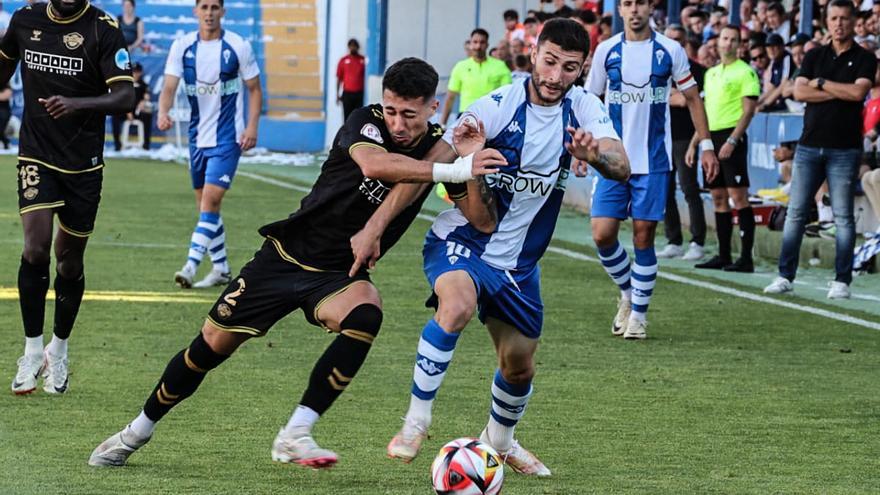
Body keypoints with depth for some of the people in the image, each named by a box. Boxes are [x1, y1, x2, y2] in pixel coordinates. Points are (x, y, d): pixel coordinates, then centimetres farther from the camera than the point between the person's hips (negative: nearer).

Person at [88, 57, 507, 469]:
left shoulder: (438, 150, -8)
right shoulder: (366, 123, -16)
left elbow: (484, 223, -20)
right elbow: (375, 164, -40)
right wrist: (455, 170, -46)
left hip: (340, 275, 1)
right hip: (287, 255, -1)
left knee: (365, 316, -33)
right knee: (212, 345, 3)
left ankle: (294, 436, -26)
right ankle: (138, 431, 28)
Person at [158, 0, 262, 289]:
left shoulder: (238, 47, -5)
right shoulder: (182, 46, 1)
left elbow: (254, 89, 3)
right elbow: (169, 86, -6)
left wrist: (252, 126, -9)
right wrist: (163, 112, -27)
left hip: (227, 138, -5)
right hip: (198, 136, 5)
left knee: (210, 201, -16)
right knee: (205, 205, 10)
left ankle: (191, 266, -22)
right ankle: (221, 269, 21)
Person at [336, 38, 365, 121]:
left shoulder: (364, 60, 2)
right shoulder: (343, 60, 4)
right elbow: (339, 78, 7)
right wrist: (337, 94, 4)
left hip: (360, 94, -1)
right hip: (347, 93, 1)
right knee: (347, 117, 4)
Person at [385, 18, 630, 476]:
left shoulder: (583, 109, -6)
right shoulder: (497, 107, -20)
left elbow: (621, 167, -20)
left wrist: (594, 154, -45)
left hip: (518, 259, 5)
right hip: (460, 241, -5)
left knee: (519, 365, 12)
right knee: (458, 305, -35)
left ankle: (499, 441, 43)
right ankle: (415, 421, -23)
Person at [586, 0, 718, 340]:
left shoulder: (670, 51, 0)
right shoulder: (606, 51, 3)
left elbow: (692, 98, 8)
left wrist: (706, 145, 3)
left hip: (654, 161, -1)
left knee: (643, 235, -2)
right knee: (602, 233, -7)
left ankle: (639, 314, 11)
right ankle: (626, 293, 19)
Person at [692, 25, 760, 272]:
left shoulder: (745, 72, -6)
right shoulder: (711, 73, 18)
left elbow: (748, 111, -12)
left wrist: (732, 141, -20)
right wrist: (694, 143, 18)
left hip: (732, 136, -8)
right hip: (711, 137, 8)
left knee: (738, 196, -10)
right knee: (718, 197, 8)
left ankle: (746, 257, -11)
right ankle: (723, 255, 13)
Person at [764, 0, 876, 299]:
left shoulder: (864, 59, 2)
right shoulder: (814, 56, 12)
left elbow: (858, 91, -15)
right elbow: (799, 92, -2)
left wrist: (821, 83, -5)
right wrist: (841, 92, -8)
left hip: (844, 149, -3)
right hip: (809, 145, 3)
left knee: (843, 217, -1)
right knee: (795, 213, 2)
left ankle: (842, 281, 3)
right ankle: (785, 276, 6)